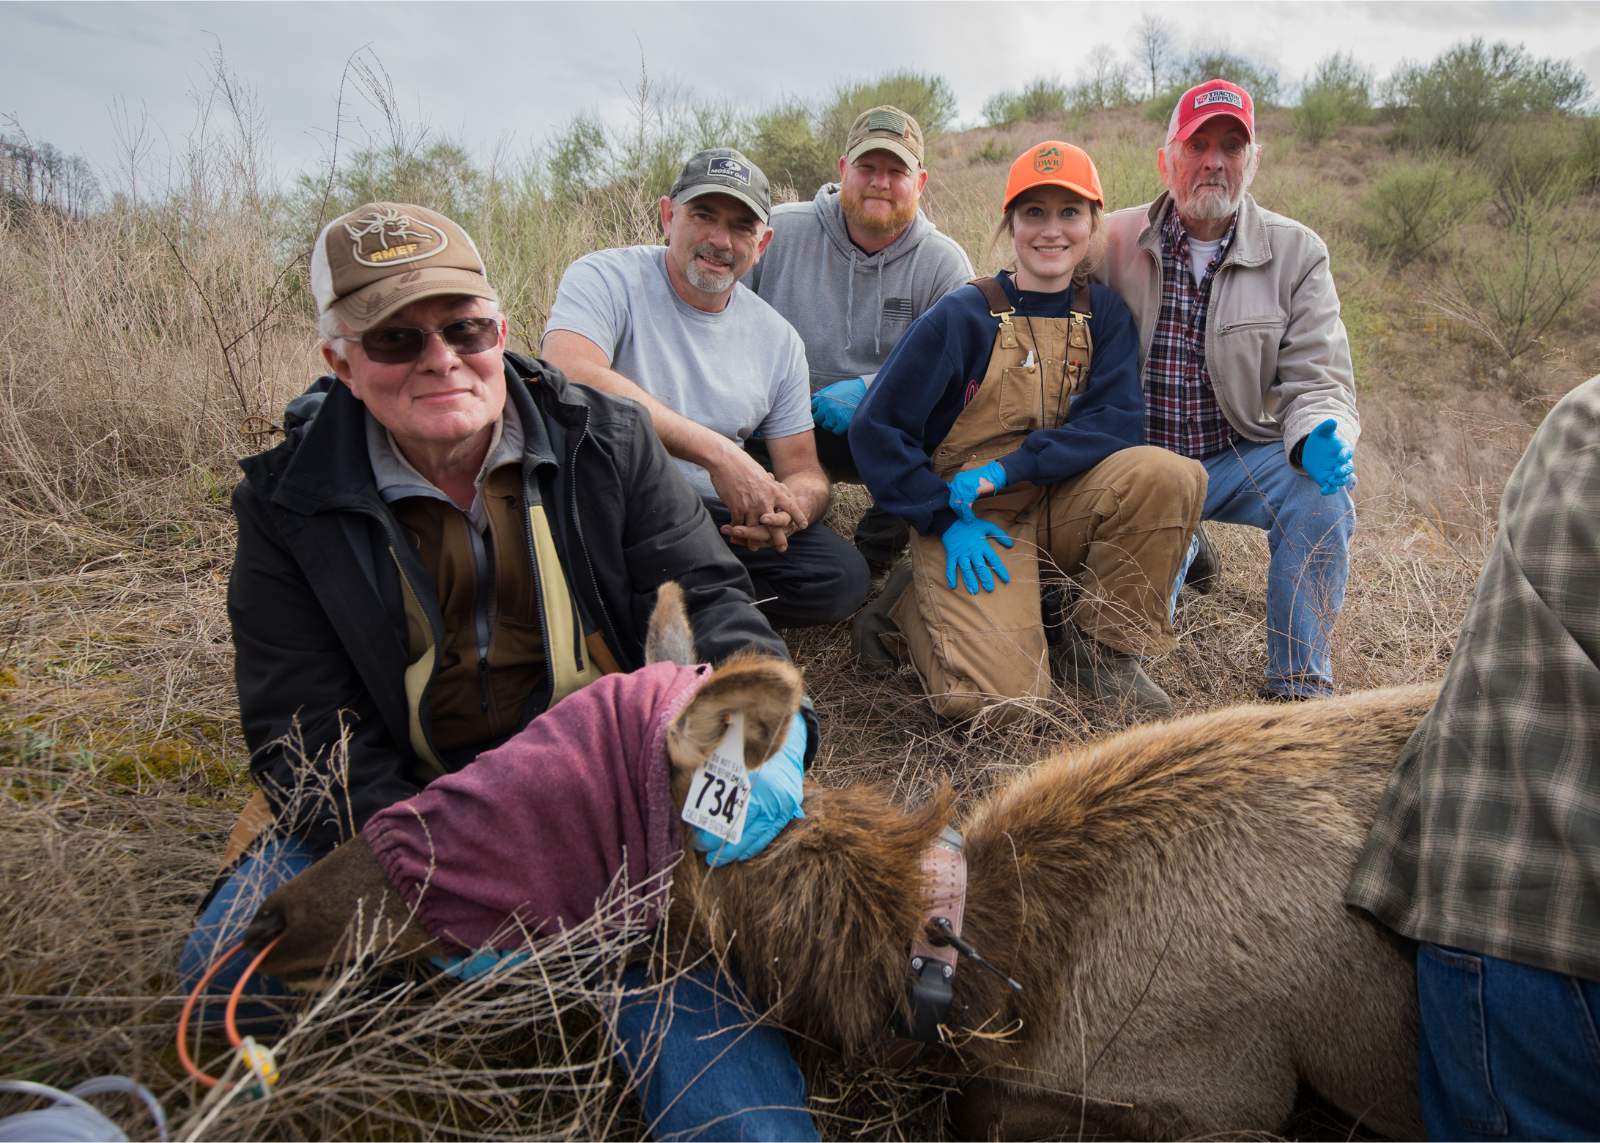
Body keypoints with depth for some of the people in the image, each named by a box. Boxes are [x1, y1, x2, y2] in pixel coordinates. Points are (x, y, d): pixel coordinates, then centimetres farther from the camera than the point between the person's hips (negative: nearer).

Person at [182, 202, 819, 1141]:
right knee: (229, 963, -20)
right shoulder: (292, 500, 0)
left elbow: (708, 595, -3)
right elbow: (303, 732, -5)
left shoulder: (607, 441, 0)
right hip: (406, 804, 3)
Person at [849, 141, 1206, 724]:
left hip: (1063, 508, 4)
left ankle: (1104, 646, -5)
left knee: (1171, 474, -25)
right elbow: (876, 428, -8)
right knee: (996, 695, -23)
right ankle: (909, 604, 10)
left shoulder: (1105, 314, 4)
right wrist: (945, 520, -14)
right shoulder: (961, 315, -7)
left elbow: (1117, 423, -9)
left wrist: (1007, 470, -21)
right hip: (973, 521, -4)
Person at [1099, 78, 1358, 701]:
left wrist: (1321, 438, -30)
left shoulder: (1296, 254, -3)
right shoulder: (1112, 242, -4)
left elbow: (1315, 382, -6)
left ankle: (1299, 688, -11)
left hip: (1240, 459, 1)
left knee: (1320, 493, -30)